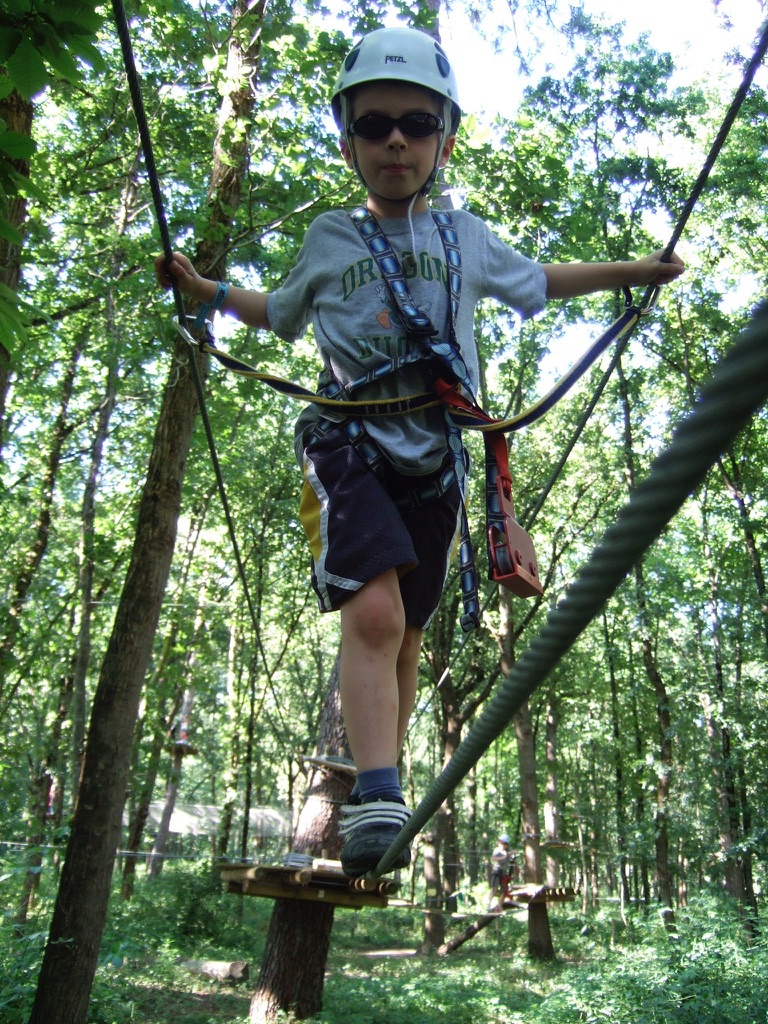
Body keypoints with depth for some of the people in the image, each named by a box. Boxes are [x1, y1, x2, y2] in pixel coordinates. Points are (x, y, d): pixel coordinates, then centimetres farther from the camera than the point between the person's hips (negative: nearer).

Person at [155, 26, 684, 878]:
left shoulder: (468, 239, 14)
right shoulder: (328, 238, 11)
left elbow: (538, 282, 31)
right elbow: (282, 312, 29)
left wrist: (632, 270, 29)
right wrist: (205, 290, 16)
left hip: (433, 457, 2)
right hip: (347, 440, -2)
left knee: (403, 637, 8)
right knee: (374, 612, -27)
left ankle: (376, 789, 26)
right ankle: (376, 803, -27)